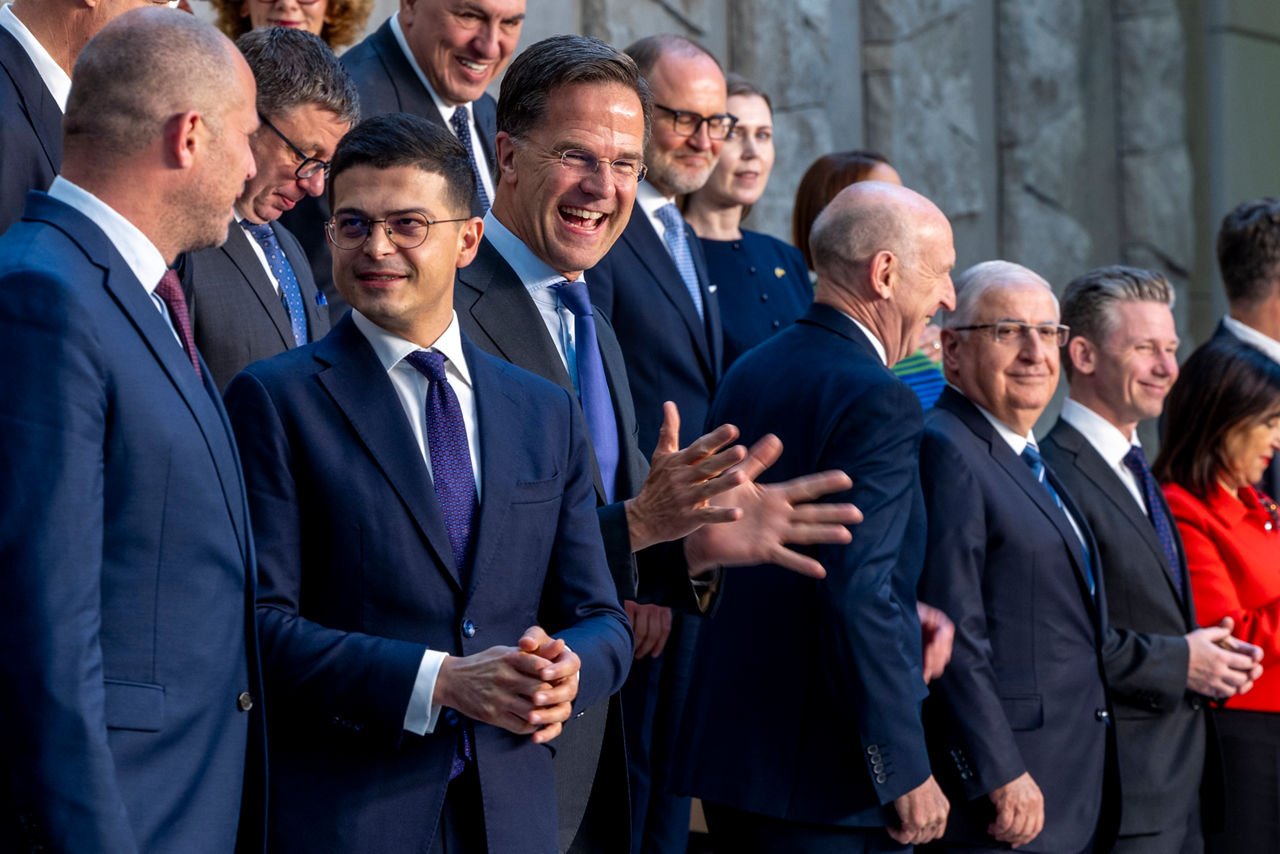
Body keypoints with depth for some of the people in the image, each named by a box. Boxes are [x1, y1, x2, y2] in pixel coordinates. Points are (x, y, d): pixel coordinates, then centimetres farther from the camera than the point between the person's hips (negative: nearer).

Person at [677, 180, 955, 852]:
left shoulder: (749, 373, 12)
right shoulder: (876, 401, -15)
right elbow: (858, 600, -22)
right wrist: (907, 772, -16)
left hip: (726, 747, 9)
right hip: (824, 773, -9)